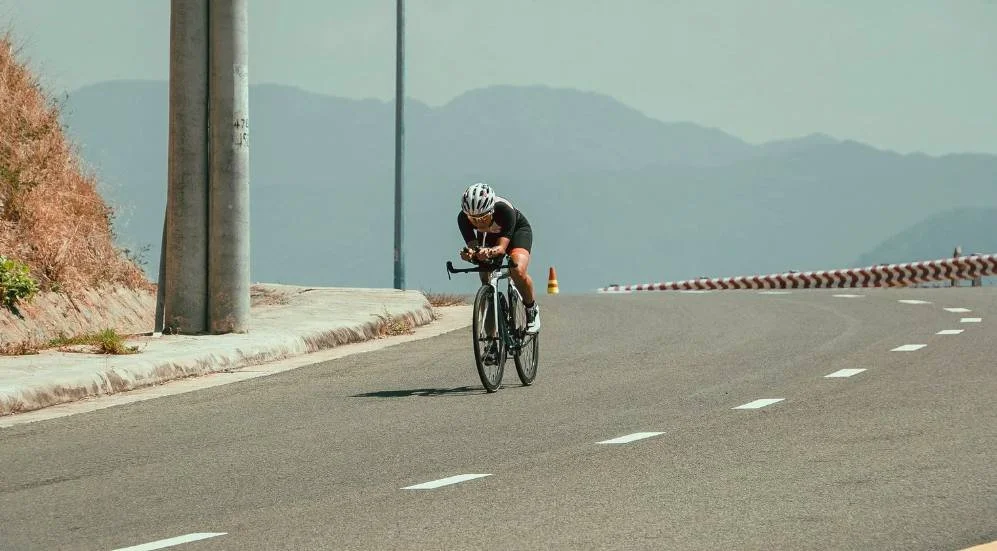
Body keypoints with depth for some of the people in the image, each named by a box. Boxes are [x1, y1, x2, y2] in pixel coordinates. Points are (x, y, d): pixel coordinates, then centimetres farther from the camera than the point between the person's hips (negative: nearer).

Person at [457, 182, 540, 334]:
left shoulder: (503, 210, -42)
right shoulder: (464, 218, -33)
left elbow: (502, 247, -44)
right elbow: (473, 246, -32)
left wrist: (489, 252, -66)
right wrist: (470, 254, -57)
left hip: (517, 230, -4)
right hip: (488, 236, 4)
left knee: (518, 272, -29)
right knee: (486, 281, -8)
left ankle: (532, 310, -2)